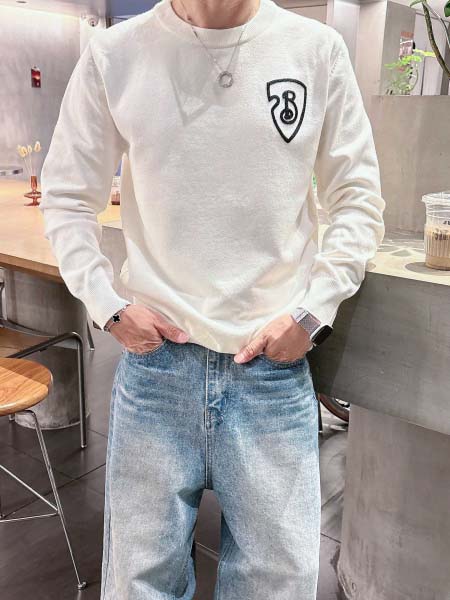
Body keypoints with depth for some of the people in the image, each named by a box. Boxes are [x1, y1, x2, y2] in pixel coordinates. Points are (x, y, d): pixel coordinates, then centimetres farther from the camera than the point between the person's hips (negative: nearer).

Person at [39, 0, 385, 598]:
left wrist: (314, 311, -3)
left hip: (276, 359, 1)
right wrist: (107, 302, -3)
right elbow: (67, 197, 8)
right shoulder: (113, 54, 1)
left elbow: (359, 201, 7)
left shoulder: (318, 48, 2)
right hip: (156, 352, 0)